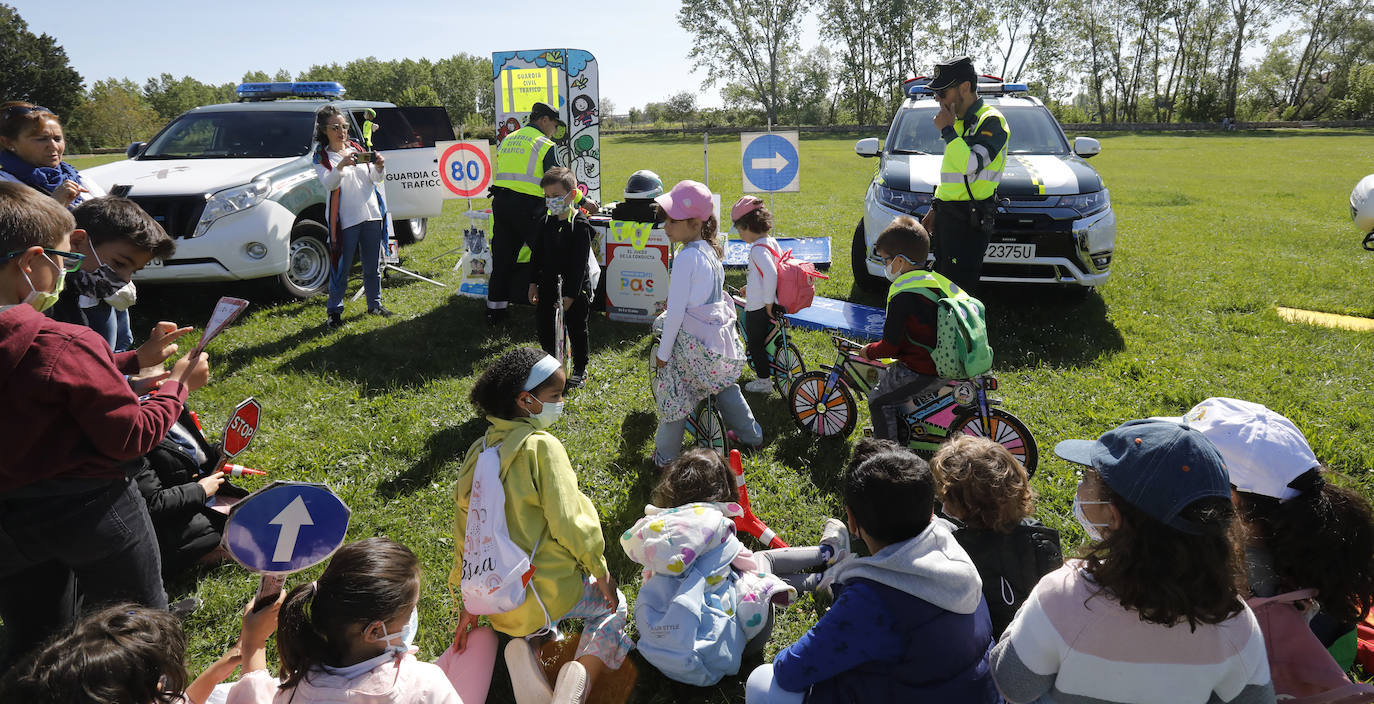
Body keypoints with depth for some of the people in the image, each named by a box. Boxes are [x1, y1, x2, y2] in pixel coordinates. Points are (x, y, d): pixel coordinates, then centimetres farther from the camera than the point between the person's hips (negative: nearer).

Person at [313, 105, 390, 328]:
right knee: (341, 268, -1)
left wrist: (379, 166, -12)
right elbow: (329, 184, -16)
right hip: (345, 219, -4)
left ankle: (375, 304, 25)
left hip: (372, 214, 4)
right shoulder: (321, 157, 0)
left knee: (373, 266, 11)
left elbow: (376, 179, 9)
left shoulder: (357, 148, 13)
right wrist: (340, 166, -33)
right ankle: (334, 310, 9)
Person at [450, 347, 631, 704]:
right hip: (550, 590, -6)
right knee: (613, 607, 20)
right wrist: (601, 571, -2)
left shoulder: (478, 451, 4)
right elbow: (568, 520, -18)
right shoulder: (542, 446, -17)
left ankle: (523, 646, 3)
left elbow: (464, 531, 9)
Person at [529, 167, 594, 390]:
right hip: (548, 285, 6)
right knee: (545, 329, 10)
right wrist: (534, 283, 8)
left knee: (576, 329, 9)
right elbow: (536, 254, 11)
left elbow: (580, 262, -17)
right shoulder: (545, 222, 3)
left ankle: (580, 369, 25)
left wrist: (570, 294, -19)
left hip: (575, 289, -5)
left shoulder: (580, 225, -16)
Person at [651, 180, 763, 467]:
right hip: (720, 333, 9)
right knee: (723, 384, 29)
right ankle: (750, 434, 44)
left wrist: (663, 352, -11)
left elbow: (676, 312, -20)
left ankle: (665, 456, 21)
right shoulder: (710, 250, 4)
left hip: (692, 341, -9)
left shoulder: (686, 257, -22)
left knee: (672, 394, 8)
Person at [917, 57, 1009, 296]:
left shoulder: (991, 120, -10)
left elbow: (972, 164, -26)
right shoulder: (959, 122, 18)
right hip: (948, 213, 9)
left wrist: (947, 130, -16)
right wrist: (935, 208, 22)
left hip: (970, 219, -9)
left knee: (960, 287, -12)